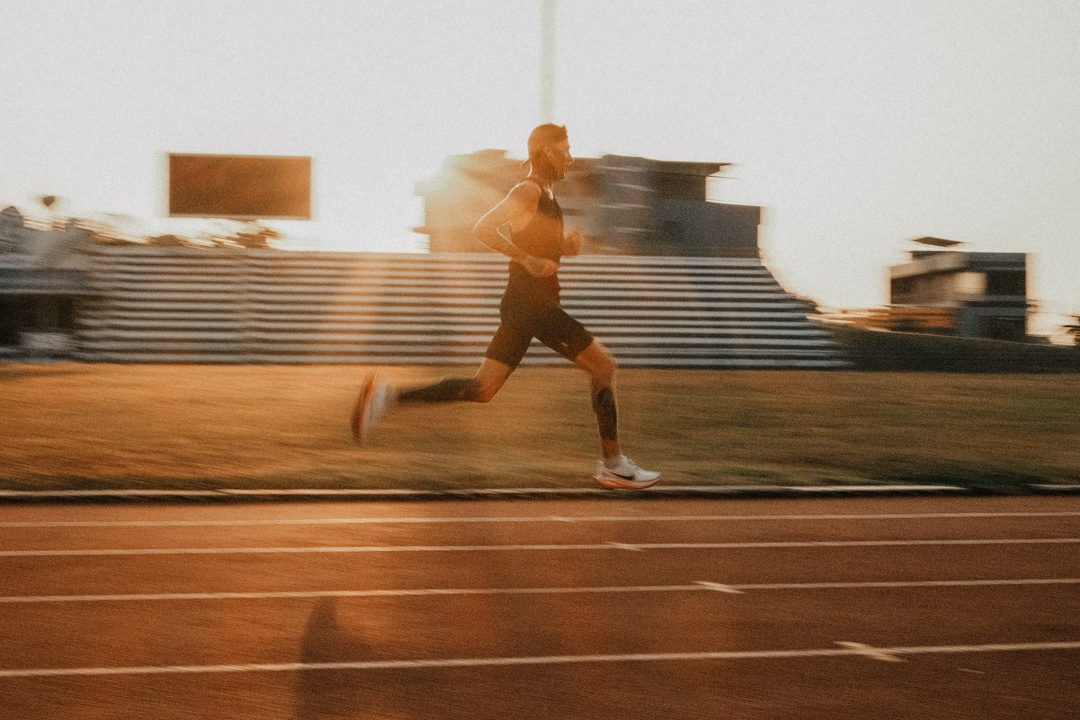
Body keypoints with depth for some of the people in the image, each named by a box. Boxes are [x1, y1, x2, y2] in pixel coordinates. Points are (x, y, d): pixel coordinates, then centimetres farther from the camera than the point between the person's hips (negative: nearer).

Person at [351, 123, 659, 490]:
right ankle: (613, 464, -1)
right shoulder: (529, 191, -11)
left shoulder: (544, 194, 19)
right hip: (532, 304, -10)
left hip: (522, 305, 10)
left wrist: (566, 244, 11)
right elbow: (483, 228, -22)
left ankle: (389, 396, 0)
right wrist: (530, 260, -25)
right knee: (603, 364, -2)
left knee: (482, 388, 6)